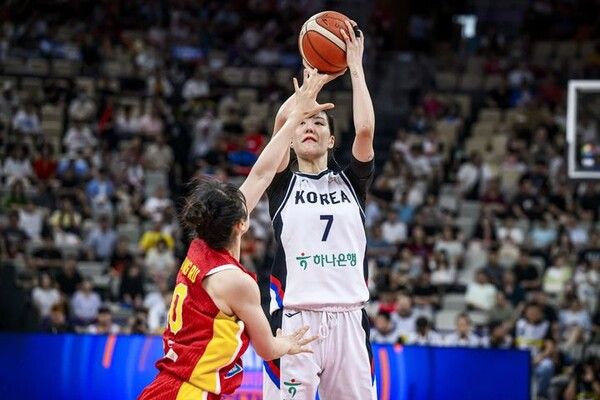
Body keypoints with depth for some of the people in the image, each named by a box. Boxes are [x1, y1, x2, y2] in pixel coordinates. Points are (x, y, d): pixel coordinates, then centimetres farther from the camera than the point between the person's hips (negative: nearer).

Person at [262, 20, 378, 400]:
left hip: (348, 318, 2)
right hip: (295, 319, -2)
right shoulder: (282, 184, 10)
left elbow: (365, 129, -3)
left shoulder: (351, 182, 14)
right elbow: (282, 120, -6)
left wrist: (355, 67, 2)